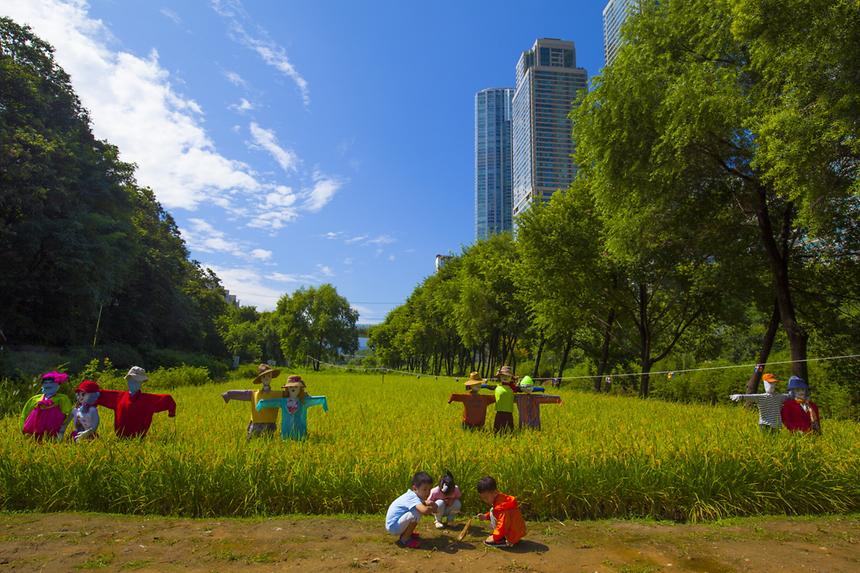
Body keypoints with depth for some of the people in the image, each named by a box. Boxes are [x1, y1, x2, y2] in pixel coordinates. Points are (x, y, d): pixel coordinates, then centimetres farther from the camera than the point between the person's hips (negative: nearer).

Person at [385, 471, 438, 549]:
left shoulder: (412, 494, 1)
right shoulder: (413, 498, -26)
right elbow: (425, 510, -41)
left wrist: (429, 504, -9)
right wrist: (432, 508, -18)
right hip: (393, 527, -9)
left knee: (419, 509, 14)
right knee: (417, 513, -26)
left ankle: (405, 533, 16)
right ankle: (404, 539, -9)